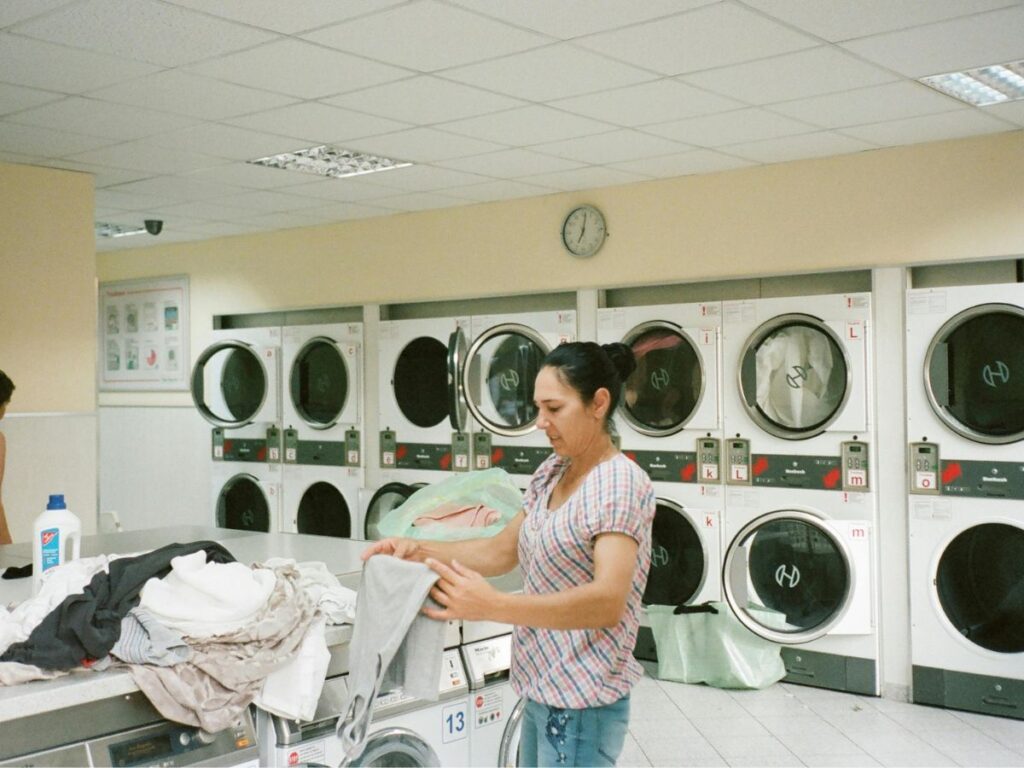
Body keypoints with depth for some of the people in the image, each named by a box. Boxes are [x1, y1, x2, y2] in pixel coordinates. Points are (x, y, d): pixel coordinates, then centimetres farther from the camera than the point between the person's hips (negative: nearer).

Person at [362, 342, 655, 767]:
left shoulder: (621, 484, -19)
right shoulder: (551, 472, 8)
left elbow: (608, 601, -30)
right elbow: (502, 550, 13)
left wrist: (492, 606, -40)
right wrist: (419, 550, -1)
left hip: (582, 702, -8)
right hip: (543, 688, 8)